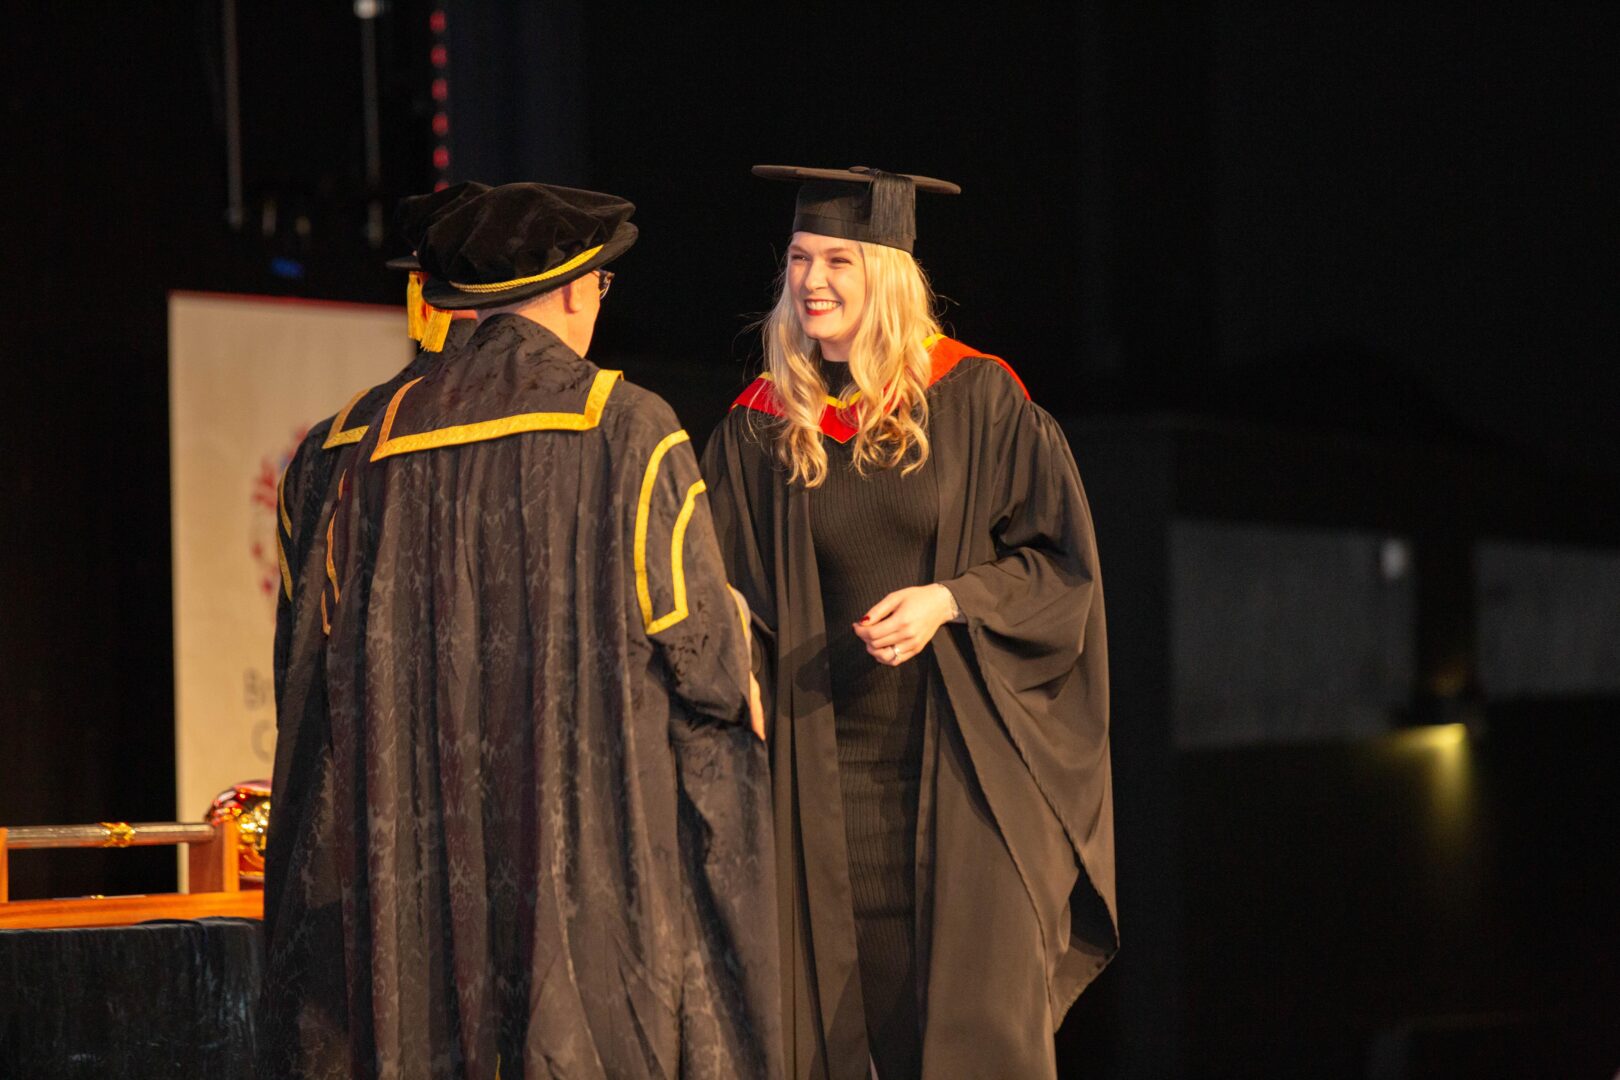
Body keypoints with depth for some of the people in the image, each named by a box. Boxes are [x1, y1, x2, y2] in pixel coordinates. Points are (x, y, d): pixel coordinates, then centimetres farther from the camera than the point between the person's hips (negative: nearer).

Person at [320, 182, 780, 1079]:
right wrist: (736, 678, 13)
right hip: (593, 811, -4)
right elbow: (691, 622, -8)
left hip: (435, 826, 4)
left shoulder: (391, 440, 5)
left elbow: (350, 631, 11)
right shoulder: (624, 427, -8)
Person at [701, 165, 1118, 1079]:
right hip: (827, 768, 3)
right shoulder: (760, 430, 6)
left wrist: (949, 601, -14)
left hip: (965, 762, -2)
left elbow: (1061, 560, 0)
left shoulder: (975, 402, -1)